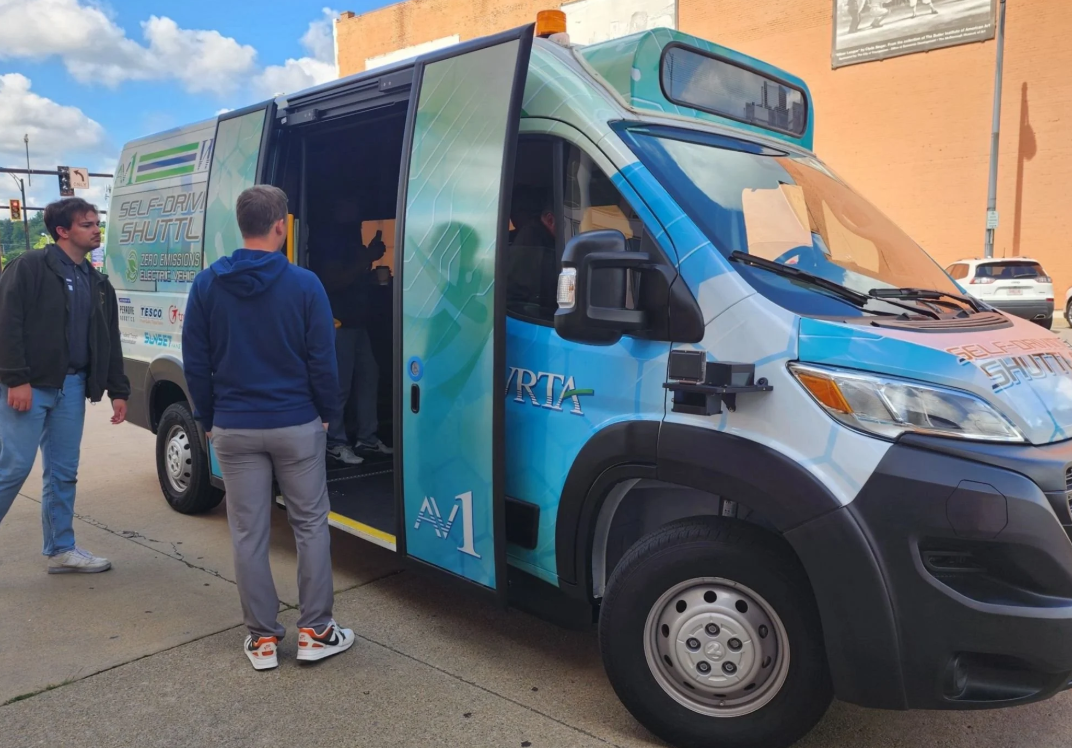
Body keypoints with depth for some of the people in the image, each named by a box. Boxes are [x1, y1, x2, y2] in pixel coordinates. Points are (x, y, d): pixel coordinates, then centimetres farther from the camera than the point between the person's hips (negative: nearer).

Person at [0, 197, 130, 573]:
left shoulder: (97, 283, 15)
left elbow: (109, 342, 16)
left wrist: (118, 391, 11)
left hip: (71, 387, 7)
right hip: (30, 386, -6)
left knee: (63, 472, 11)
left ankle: (61, 549, 20)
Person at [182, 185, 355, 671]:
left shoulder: (207, 284, -1)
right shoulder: (304, 284, -10)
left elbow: (195, 361, 2)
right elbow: (322, 360, -8)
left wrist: (207, 419, 13)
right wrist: (328, 413, 6)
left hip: (234, 429, 2)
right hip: (296, 426, -2)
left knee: (248, 534, 10)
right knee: (310, 525, 12)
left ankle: (263, 638, 19)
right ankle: (315, 632, 18)